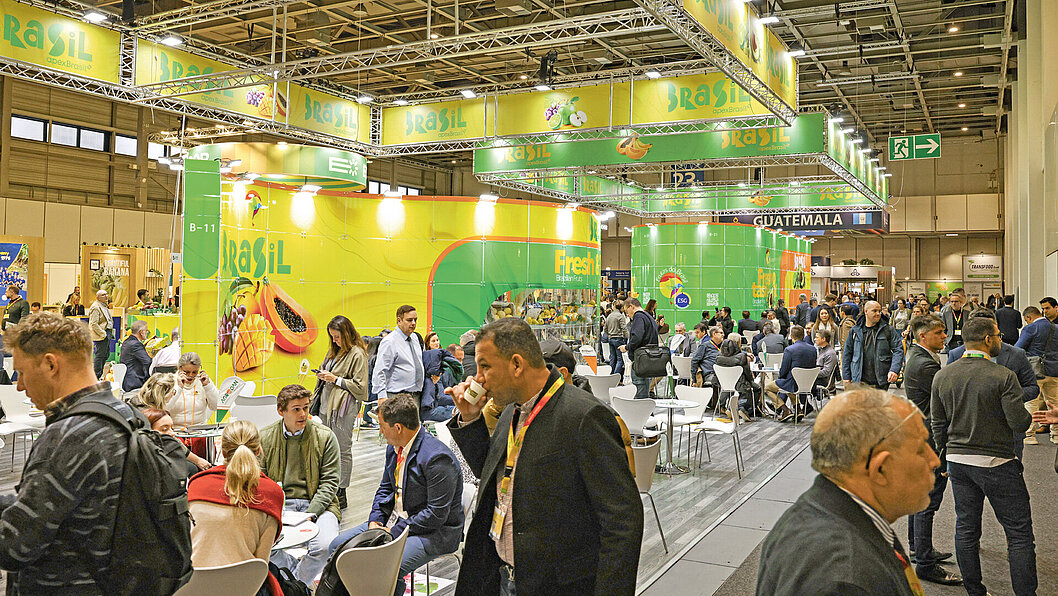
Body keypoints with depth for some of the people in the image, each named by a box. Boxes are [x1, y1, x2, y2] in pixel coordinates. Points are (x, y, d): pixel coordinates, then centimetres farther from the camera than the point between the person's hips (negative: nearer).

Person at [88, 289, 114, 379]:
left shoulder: (105, 306, 17)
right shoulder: (95, 307, -13)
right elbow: (94, 324, -19)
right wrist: (103, 334, -19)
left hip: (107, 333, 10)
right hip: (101, 335, -10)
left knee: (106, 354, 14)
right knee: (99, 355, -6)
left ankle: (100, 374, 24)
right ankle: (97, 376, -1)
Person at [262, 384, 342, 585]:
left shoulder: (325, 437, -1)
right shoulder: (264, 437, 4)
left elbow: (330, 482, -2)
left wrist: (310, 514, -15)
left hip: (315, 503, -1)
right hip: (279, 505, 1)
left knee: (326, 545, -29)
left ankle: (297, 584, 4)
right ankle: (295, 569, 6)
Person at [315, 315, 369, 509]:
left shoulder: (357, 354, -10)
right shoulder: (334, 350, 15)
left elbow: (360, 386, -12)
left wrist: (335, 379, -14)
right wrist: (322, 376, 6)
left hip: (344, 406, -8)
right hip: (327, 403, 8)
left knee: (343, 450, -2)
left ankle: (341, 494, 6)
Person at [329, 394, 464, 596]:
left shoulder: (437, 458, -24)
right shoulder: (394, 447, 5)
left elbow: (436, 514, -23)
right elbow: (385, 488, 17)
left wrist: (394, 532, -20)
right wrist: (375, 521, -1)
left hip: (433, 531, -9)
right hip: (394, 519, 9)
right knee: (338, 546, 2)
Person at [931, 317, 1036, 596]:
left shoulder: (942, 376, 2)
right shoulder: (1004, 376, -15)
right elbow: (1020, 423, -15)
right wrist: (1027, 416, 7)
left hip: (957, 460, 6)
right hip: (995, 462, -5)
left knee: (966, 528, 13)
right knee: (1019, 533, 5)